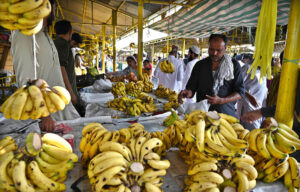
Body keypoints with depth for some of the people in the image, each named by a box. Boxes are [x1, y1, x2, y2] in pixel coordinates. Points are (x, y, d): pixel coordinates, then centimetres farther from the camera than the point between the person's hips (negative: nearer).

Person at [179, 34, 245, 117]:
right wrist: (188, 92, -16)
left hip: (226, 111, -1)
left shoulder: (234, 65, 4)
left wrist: (221, 101, -15)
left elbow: (240, 92, 1)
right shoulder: (200, 65, 9)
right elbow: (192, 87, 9)